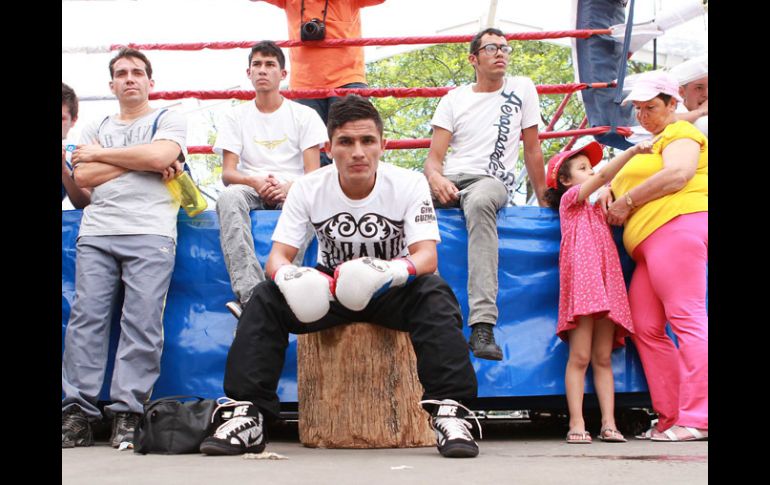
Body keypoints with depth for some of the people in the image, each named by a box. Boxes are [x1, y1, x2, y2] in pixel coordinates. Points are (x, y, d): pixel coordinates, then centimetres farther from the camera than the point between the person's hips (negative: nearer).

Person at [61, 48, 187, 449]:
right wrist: (142, 163, 1)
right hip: (96, 232, 3)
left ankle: (127, 413, -12)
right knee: (86, 316, -8)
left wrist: (101, 154, 4)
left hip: (150, 233, -3)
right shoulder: (96, 129, 24)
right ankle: (77, 411, -9)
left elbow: (160, 156, -7)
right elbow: (83, 177, 7)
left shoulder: (169, 120, 15)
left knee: (142, 321, -12)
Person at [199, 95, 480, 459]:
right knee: (264, 299, -23)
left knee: (434, 295, -34)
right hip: (329, 288, 2)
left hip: (391, 292, -2)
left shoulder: (409, 184, -15)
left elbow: (427, 256, -24)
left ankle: (449, 412, -35)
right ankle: (248, 416, -21)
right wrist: (287, 275, -39)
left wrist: (394, 271, -48)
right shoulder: (308, 188, -11)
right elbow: (277, 256, -13)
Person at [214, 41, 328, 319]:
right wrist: (256, 182, -18)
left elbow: (313, 173, 2)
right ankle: (249, 294, -51)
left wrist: (290, 187, -21)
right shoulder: (236, 117, 15)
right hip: (252, 190, 1)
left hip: (292, 192, -1)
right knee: (229, 197, -36)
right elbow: (227, 173, 5)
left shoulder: (304, 115, 11)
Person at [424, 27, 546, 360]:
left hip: (493, 180, -3)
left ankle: (482, 326, -51)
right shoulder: (454, 99, 14)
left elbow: (532, 149, 14)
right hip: (449, 179, 3)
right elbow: (434, 157, 6)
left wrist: (544, 202, 14)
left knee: (479, 202, -42)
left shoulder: (522, 89, 12)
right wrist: (435, 178, -17)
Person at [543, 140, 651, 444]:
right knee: (580, 356, -10)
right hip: (581, 281, -7)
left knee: (603, 359, 2)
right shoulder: (570, 198, 6)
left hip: (607, 283, 7)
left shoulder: (596, 208, 30)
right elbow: (604, 175, -6)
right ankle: (576, 424, -10)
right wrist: (632, 151, -14)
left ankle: (609, 423, -2)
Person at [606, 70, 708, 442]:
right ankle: (670, 418, 0)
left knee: (686, 319, -15)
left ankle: (696, 419, -19)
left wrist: (628, 201, -8)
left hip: (677, 227, -10)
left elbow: (678, 174, -13)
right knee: (645, 328, 1)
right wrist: (616, 200, 12)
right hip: (653, 243, 10)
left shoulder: (680, 132, 5)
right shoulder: (655, 143, 34)